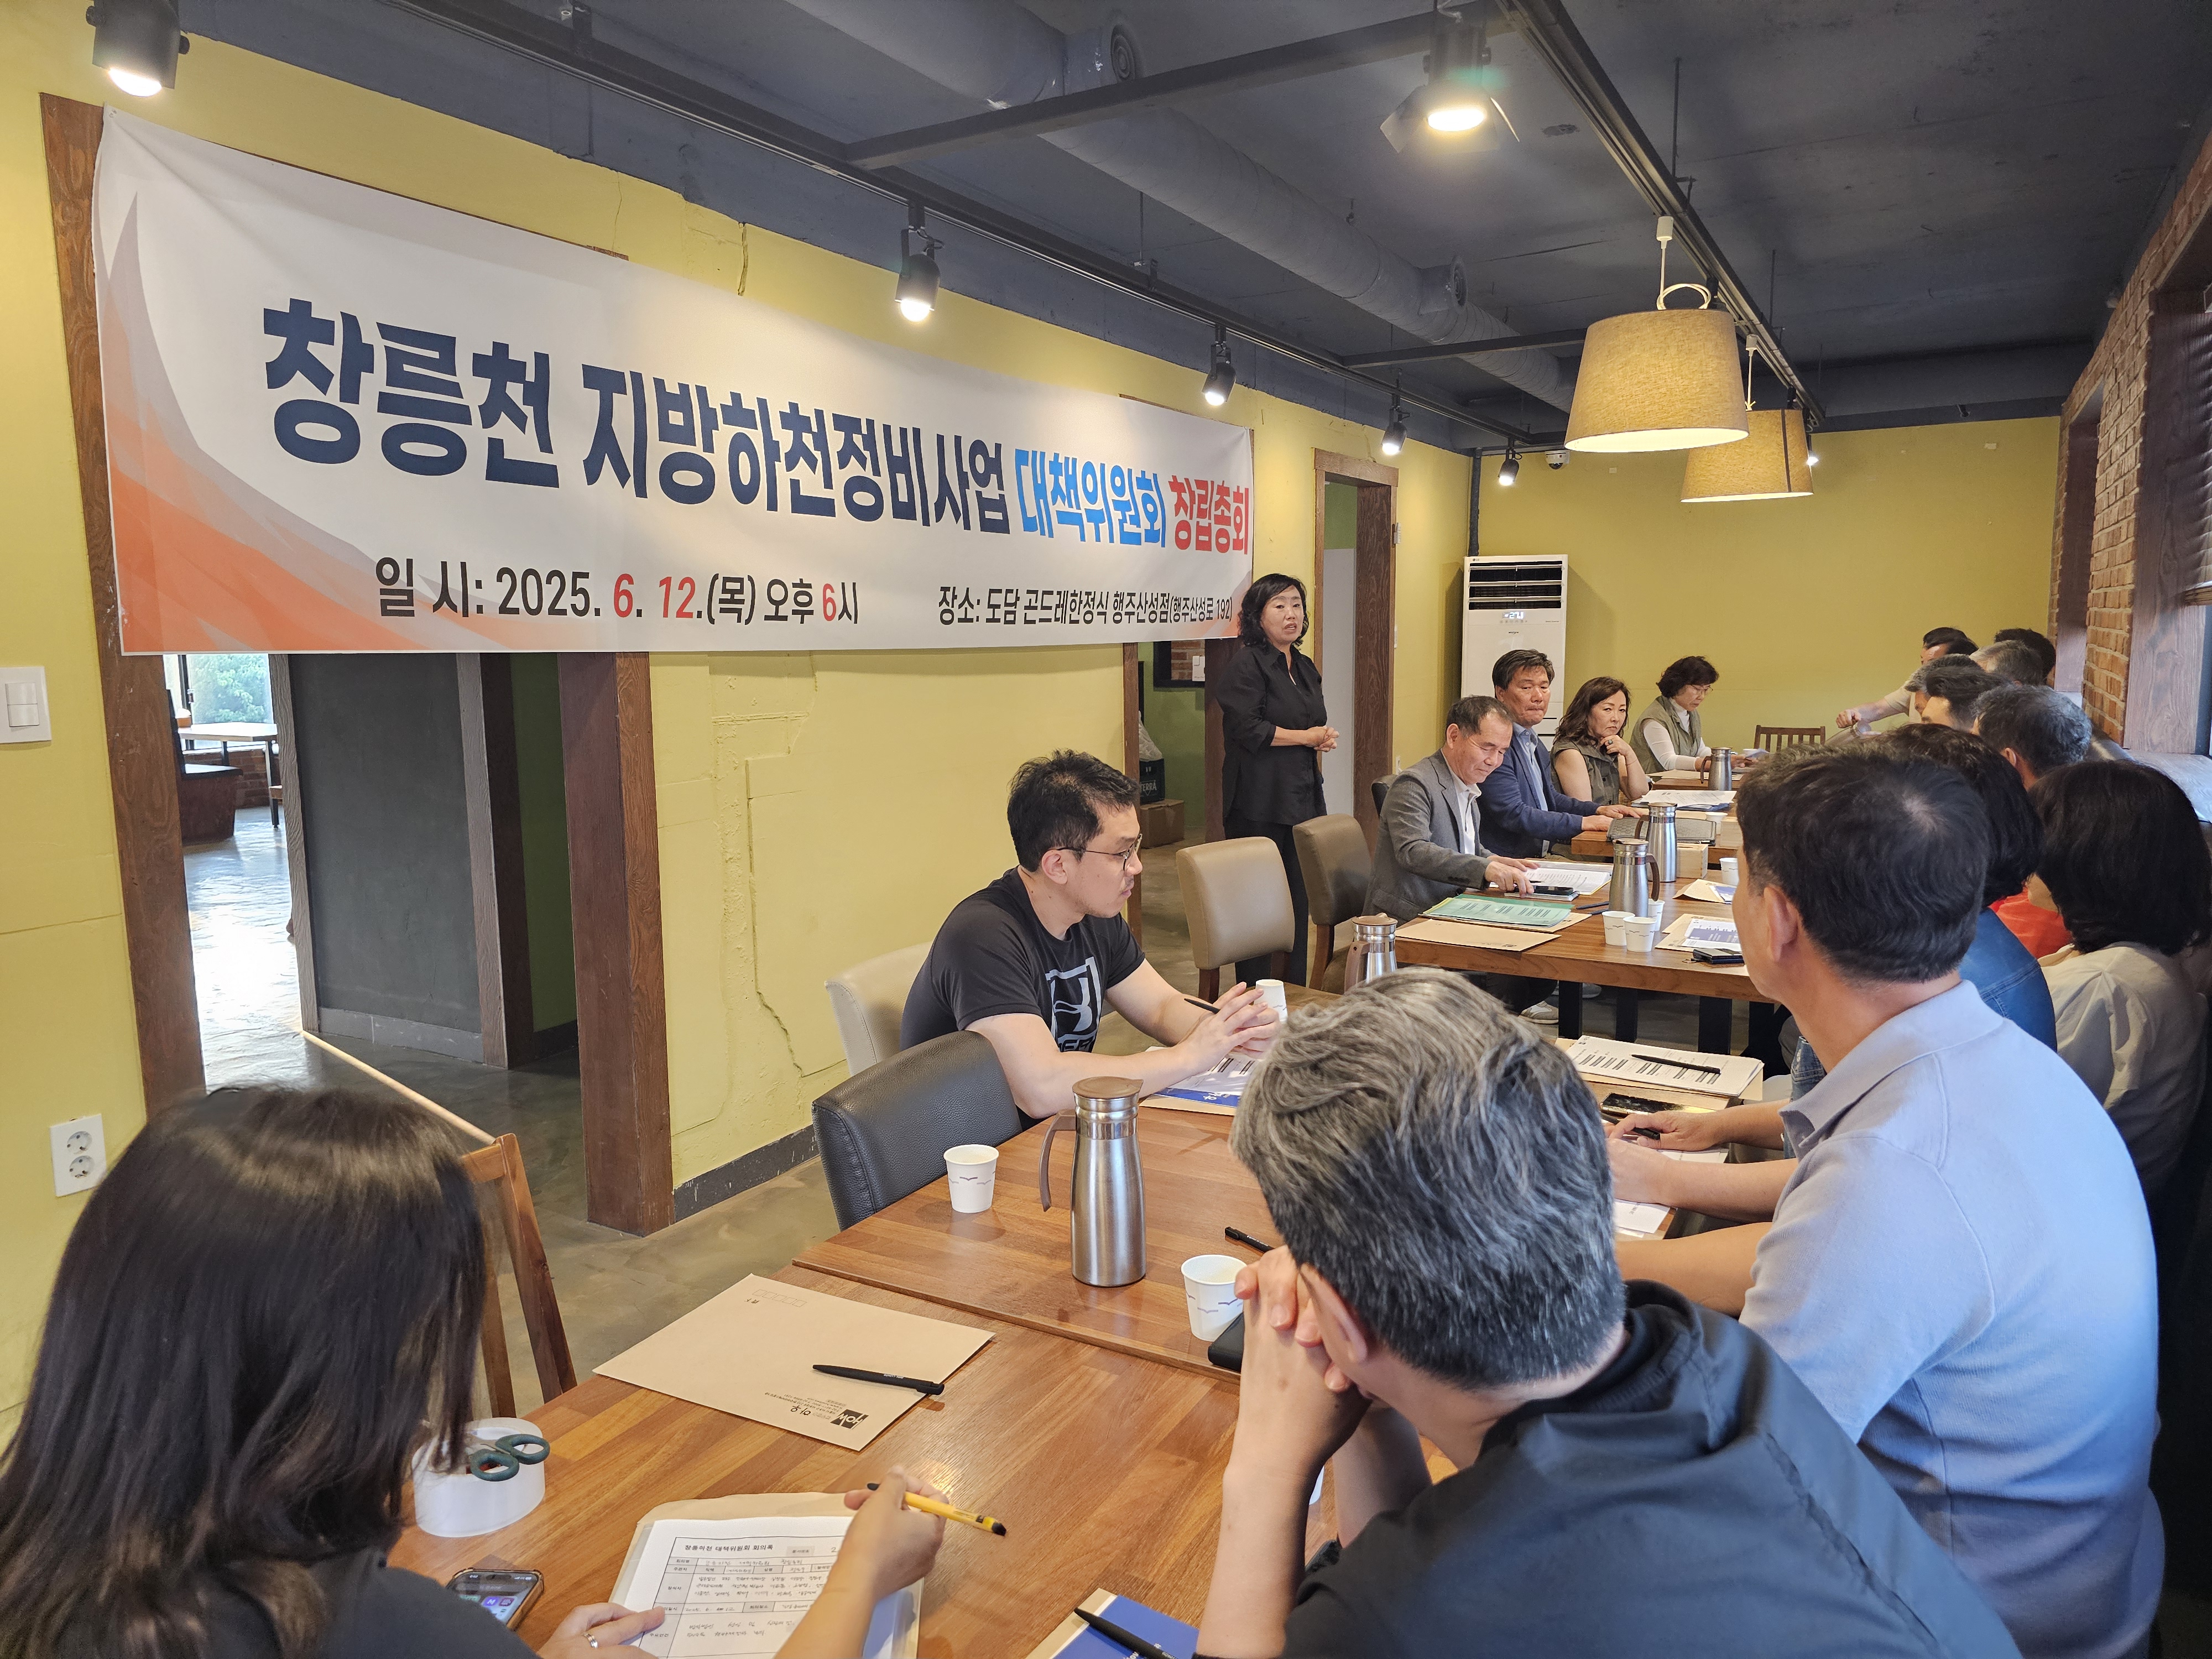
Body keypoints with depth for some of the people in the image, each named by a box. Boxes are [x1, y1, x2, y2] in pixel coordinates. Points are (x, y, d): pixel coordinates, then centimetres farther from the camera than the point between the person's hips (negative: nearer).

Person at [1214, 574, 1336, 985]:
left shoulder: (1305, 668, 18)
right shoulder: (1246, 666, -8)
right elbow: (1246, 728, -18)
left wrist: (1323, 739, 6)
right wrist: (1306, 738, -9)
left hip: (1302, 797, 8)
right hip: (1260, 802, -8)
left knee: (1300, 894, 10)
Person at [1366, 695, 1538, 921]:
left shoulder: (1468, 788, 18)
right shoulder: (1414, 784, -13)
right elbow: (1412, 852, -28)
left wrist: (1496, 862, 5)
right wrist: (1485, 868, -37)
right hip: (1406, 922, -9)